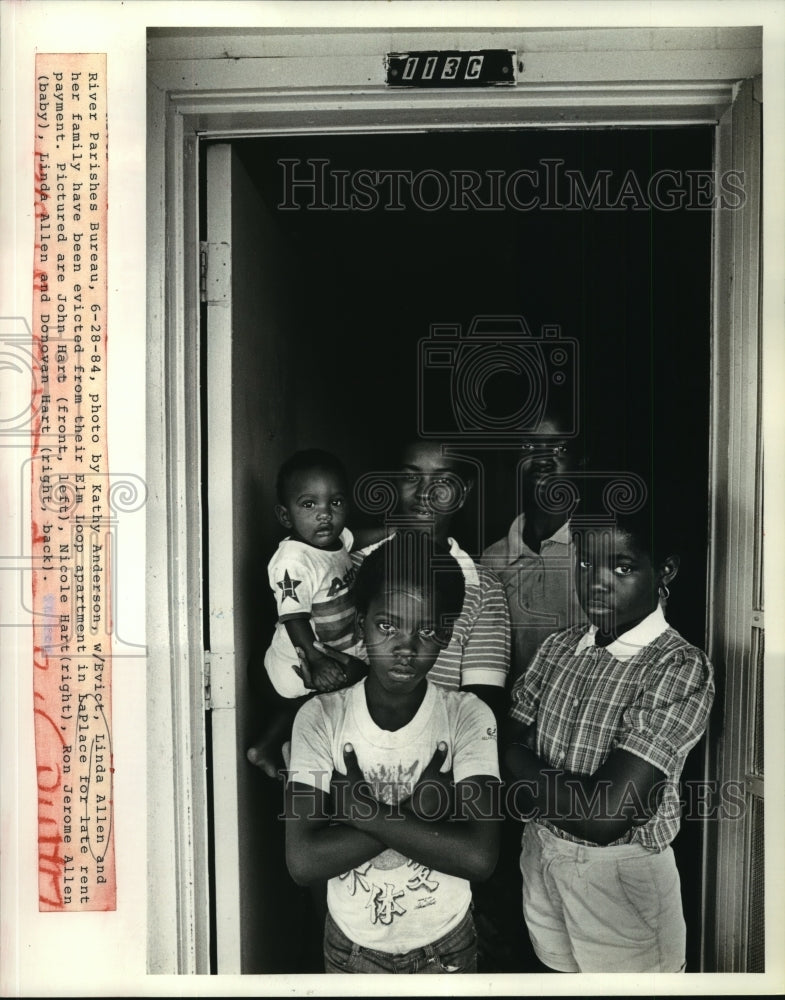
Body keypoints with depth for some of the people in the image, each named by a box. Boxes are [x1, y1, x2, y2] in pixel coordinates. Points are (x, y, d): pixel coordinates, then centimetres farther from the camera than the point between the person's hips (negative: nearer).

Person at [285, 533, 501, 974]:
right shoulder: (320, 717, -17)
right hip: (350, 943, 1)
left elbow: (479, 856, -27)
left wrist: (360, 808, -27)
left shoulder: (469, 717, -19)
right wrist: (417, 811, -28)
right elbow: (303, 861, -22)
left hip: (445, 944, 0)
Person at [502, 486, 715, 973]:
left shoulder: (681, 669, -22)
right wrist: (558, 789, -20)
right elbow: (504, 742, -3)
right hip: (540, 857, 5)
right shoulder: (560, 646, -3)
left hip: (620, 876, -5)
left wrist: (525, 771, -14)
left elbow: (603, 816, -27)